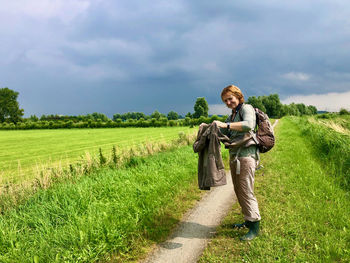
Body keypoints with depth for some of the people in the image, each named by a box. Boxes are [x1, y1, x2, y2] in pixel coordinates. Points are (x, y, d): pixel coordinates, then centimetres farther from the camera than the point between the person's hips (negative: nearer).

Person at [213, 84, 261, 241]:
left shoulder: (246, 108, -4)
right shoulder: (232, 116, 22)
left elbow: (248, 125, -24)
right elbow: (222, 133, 20)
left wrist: (226, 125, -28)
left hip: (246, 155, -9)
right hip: (234, 156, 9)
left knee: (246, 191, -8)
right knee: (238, 191, 13)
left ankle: (255, 227, 1)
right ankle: (248, 220, 27)